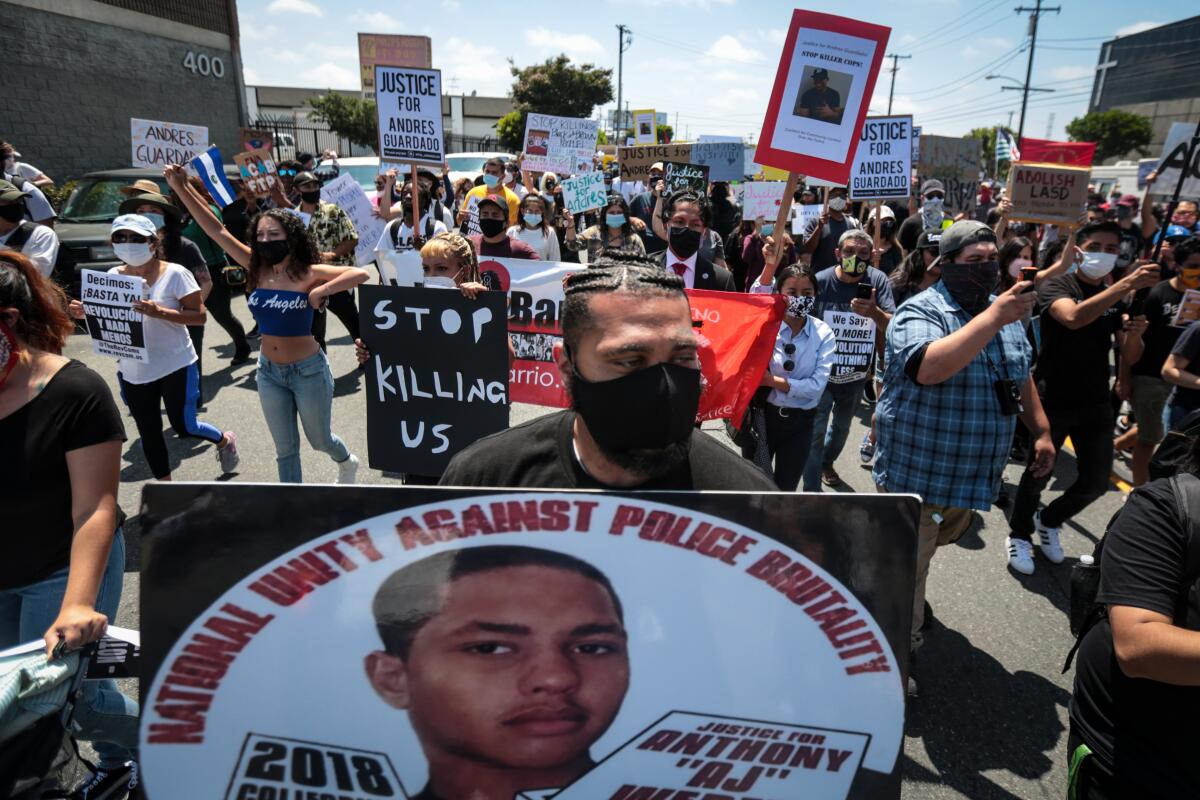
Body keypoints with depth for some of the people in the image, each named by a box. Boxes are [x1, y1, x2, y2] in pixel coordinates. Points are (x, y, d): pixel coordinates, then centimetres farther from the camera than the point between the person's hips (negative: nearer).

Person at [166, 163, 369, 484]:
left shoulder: (309, 273, -15)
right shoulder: (257, 269, -3)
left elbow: (360, 273, -26)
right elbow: (216, 230, -7)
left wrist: (323, 291, -32)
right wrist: (181, 188, -11)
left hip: (307, 370, -4)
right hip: (269, 372, 4)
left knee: (320, 439, 16)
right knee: (285, 449, 12)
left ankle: (347, 461, 49)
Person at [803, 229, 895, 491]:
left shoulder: (878, 281, -13)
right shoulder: (820, 281, -17)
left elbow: (893, 327, -20)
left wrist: (874, 312, -41)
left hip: (857, 375, 3)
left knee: (841, 426, 25)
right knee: (816, 432, -4)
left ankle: (827, 462, 52)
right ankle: (811, 491, 9)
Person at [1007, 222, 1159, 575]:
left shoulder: (1116, 298, 8)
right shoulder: (1056, 286, -9)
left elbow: (1130, 358, 3)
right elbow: (1073, 317, -32)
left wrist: (1135, 333, -18)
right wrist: (1128, 284, -38)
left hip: (1096, 404, 5)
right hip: (1052, 401, -5)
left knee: (1097, 480, 8)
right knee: (1038, 475, 5)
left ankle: (1049, 521, 34)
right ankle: (1019, 535, 27)